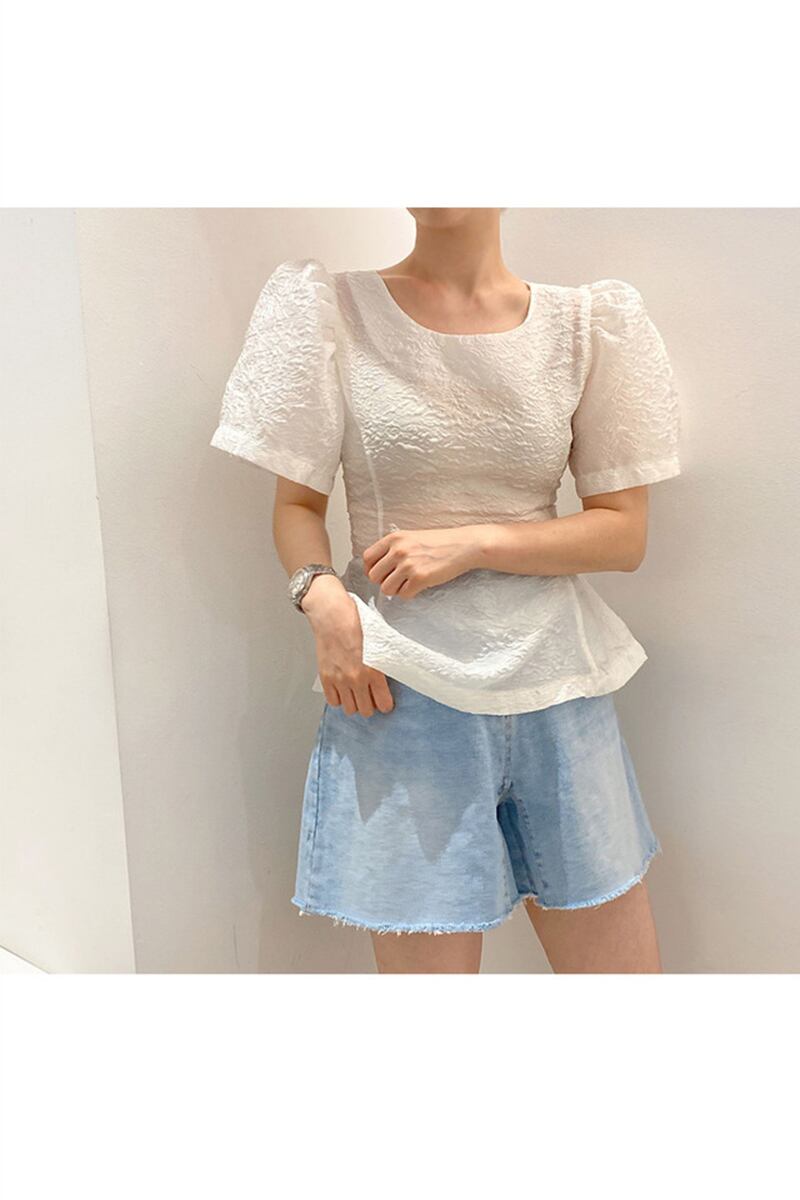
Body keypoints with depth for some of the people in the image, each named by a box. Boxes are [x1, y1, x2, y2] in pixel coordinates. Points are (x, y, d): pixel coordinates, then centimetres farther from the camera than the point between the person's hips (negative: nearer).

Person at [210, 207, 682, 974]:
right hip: (403, 687, -2)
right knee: (424, 955, 6)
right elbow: (296, 505, 5)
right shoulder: (334, 309, 2)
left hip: (557, 685, 3)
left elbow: (624, 531, 3)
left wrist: (473, 543, -12)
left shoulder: (588, 323, 5)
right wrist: (322, 595, -16)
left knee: (616, 955, 11)